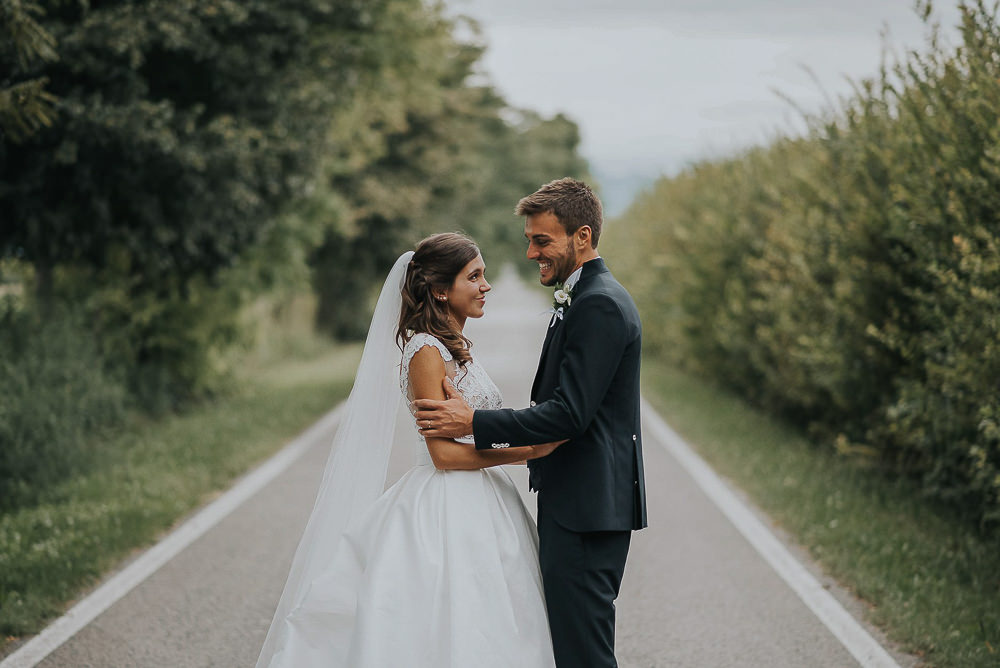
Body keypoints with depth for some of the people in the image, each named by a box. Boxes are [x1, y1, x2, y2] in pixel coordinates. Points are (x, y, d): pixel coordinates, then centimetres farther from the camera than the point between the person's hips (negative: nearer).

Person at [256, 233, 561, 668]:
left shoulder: (456, 347, 15)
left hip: (475, 510, 9)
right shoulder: (426, 351, -13)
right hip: (446, 513, -9)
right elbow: (444, 452, -18)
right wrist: (529, 450, -18)